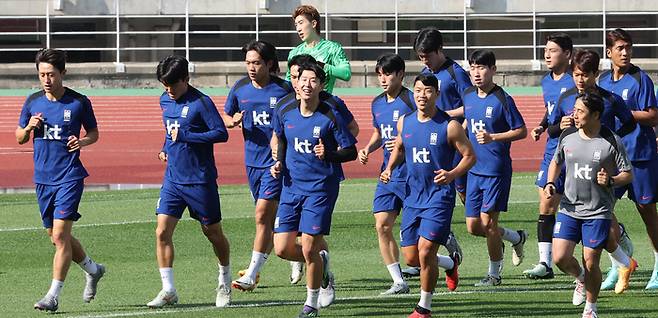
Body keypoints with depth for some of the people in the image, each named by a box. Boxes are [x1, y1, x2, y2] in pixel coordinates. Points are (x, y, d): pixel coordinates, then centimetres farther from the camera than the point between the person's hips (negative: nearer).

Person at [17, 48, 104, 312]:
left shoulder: (79, 102, -5)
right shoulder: (33, 102, 5)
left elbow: (94, 133, 7)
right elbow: (19, 138, 14)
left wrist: (83, 141, -14)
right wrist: (29, 127, -8)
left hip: (69, 176, -5)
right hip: (43, 178, 5)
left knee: (60, 235, -13)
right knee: (56, 236, 13)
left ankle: (53, 296, -10)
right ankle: (92, 269, 37)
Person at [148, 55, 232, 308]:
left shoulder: (201, 103, -14)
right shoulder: (165, 101, 8)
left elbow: (221, 133, -19)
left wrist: (184, 136, -22)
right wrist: (166, 148, 6)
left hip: (200, 180, -6)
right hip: (172, 180, 6)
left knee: (213, 232, 10)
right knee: (162, 232, -7)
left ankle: (224, 281, 33)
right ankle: (168, 290, -4)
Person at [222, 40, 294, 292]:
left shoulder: (284, 90, -9)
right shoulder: (239, 89, 3)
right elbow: (226, 117, 16)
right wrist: (233, 121, -6)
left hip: (277, 162, -6)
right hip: (253, 161, 6)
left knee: (263, 214, -13)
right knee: (271, 216, 15)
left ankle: (252, 274, -12)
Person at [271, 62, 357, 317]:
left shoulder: (331, 117, -11)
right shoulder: (285, 113, 2)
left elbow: (351, 152, -7)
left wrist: (328, 155, -24)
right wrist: (279, 162, 6)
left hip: (321, 188, -5)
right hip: (292, 186, 5)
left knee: (309, 249, -7)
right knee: (283, 249, 0)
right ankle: (321, 264, 30)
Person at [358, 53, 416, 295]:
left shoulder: (411, 101, -12)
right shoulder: (378, 104, 11)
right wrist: (367, 149, 8)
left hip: (411, 174, -7)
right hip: (388, 173, 7)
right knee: (382, 225, -2)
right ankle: (399, 282, 4)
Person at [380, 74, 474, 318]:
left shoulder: (449, 126, -9)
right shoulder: (405, 122, 6)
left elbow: (469, 156, -3)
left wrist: (452, 174, -21)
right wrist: (389, 169, 5)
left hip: (439, 196, -5)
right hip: (413, 197, 6)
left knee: (425, 251, -13)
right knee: (411, 258, 6)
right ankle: (450, 263, 37)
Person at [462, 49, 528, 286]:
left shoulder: (502, 100, -13)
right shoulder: (468, 96, 7)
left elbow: (521, 131, -12)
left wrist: (492, 138, -22)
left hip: (497, 170, -7)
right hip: (474, 170, 7)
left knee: (487, 221, -5)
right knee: (473, 226, 6)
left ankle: (494, 274, 10)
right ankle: (516, 238, 31)